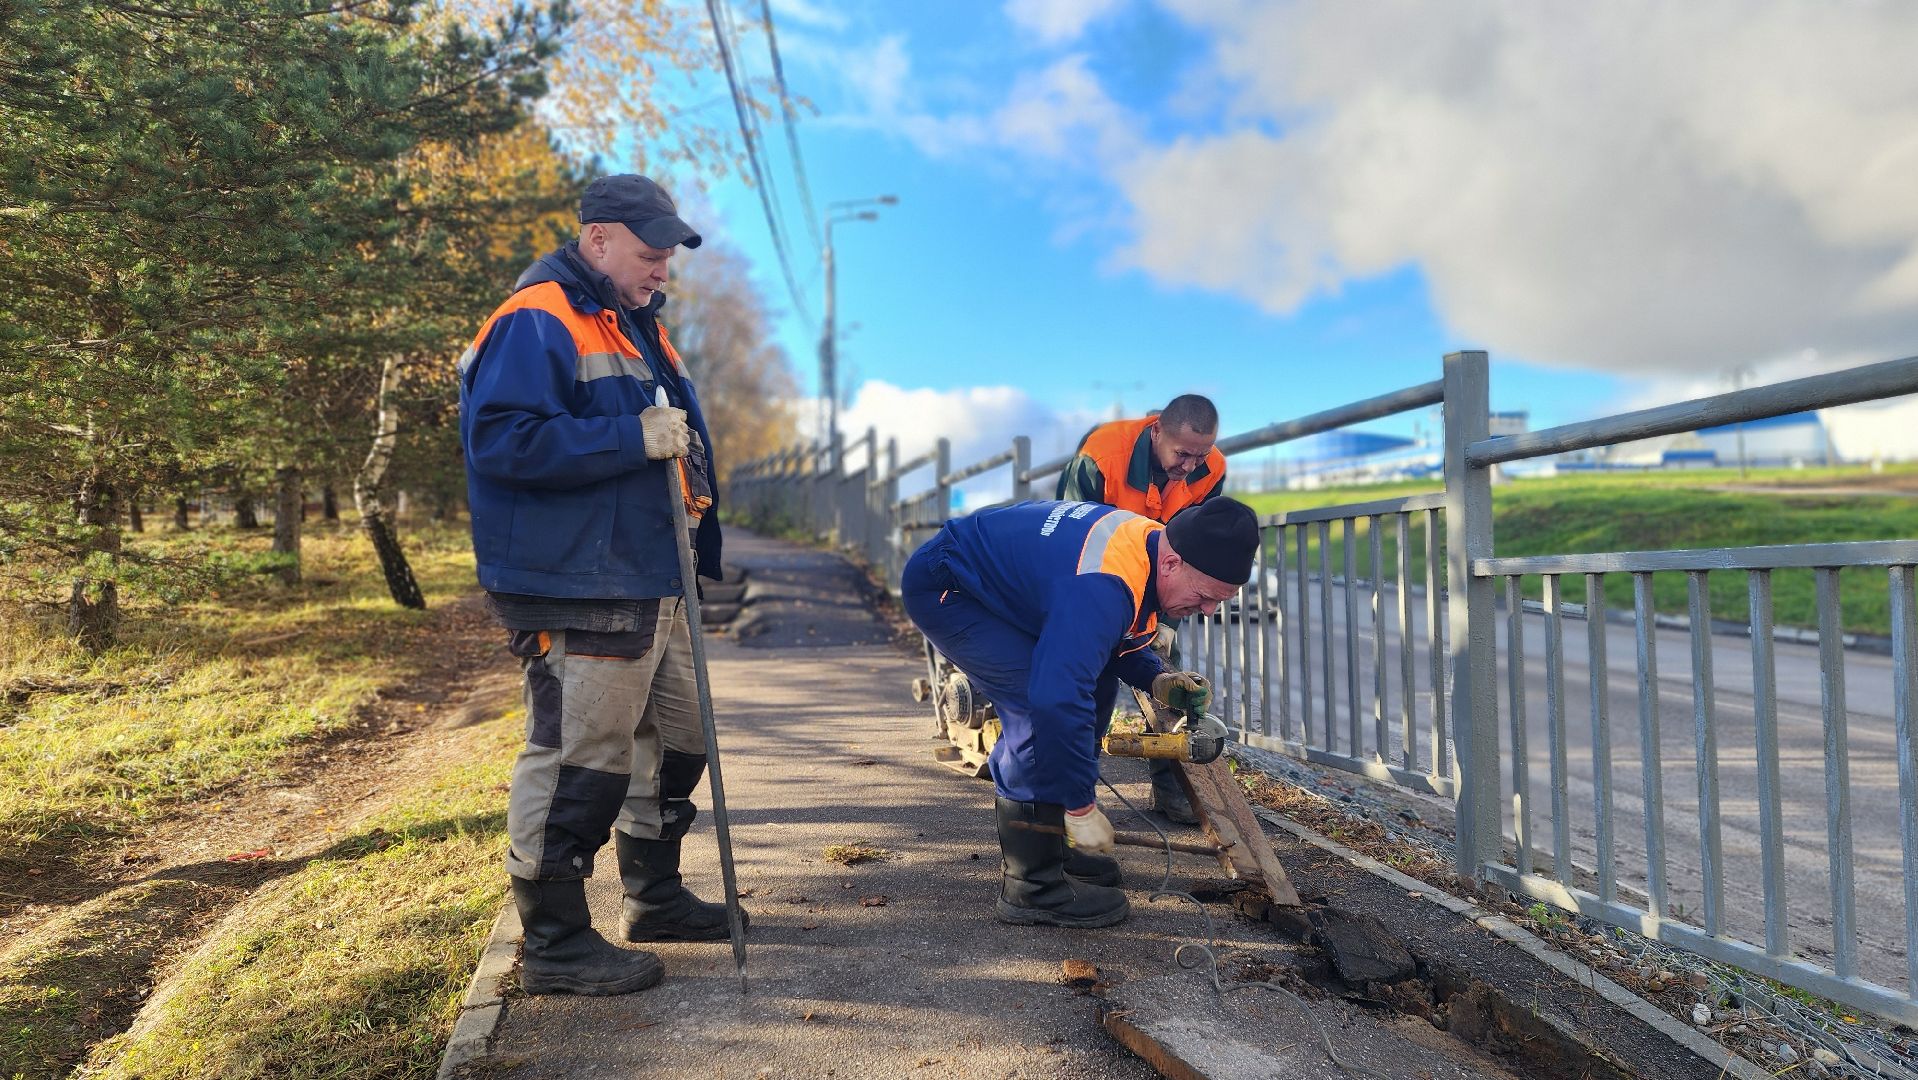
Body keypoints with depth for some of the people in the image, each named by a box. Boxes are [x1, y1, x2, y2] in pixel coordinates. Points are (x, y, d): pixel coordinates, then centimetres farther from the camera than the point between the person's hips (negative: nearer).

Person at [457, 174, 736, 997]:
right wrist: (635, 439, -23)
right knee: (577, 760, -5)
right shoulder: (534, 323, -11)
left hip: (651, 588, 10)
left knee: (676, 740, 19)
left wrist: (687, 453, 5)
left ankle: (654, 897, 36)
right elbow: (501, 438, -23)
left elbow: (678, 434, 28)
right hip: (575, 596, -10)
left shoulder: (638, 327, 19)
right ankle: (554, 943, 10)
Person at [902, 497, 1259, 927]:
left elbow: (1118, 639, 13)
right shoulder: (1102, 585, -35)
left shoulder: (1148, 543, -4)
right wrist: (1081, 806, -30)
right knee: (1039, 706, -23)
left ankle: (1041, 845, 18)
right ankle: (1031, 885, -10)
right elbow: (1058, 696, -40)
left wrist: (1158, 680, -6)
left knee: (1095, 684, 8)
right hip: (940, 586, -10)